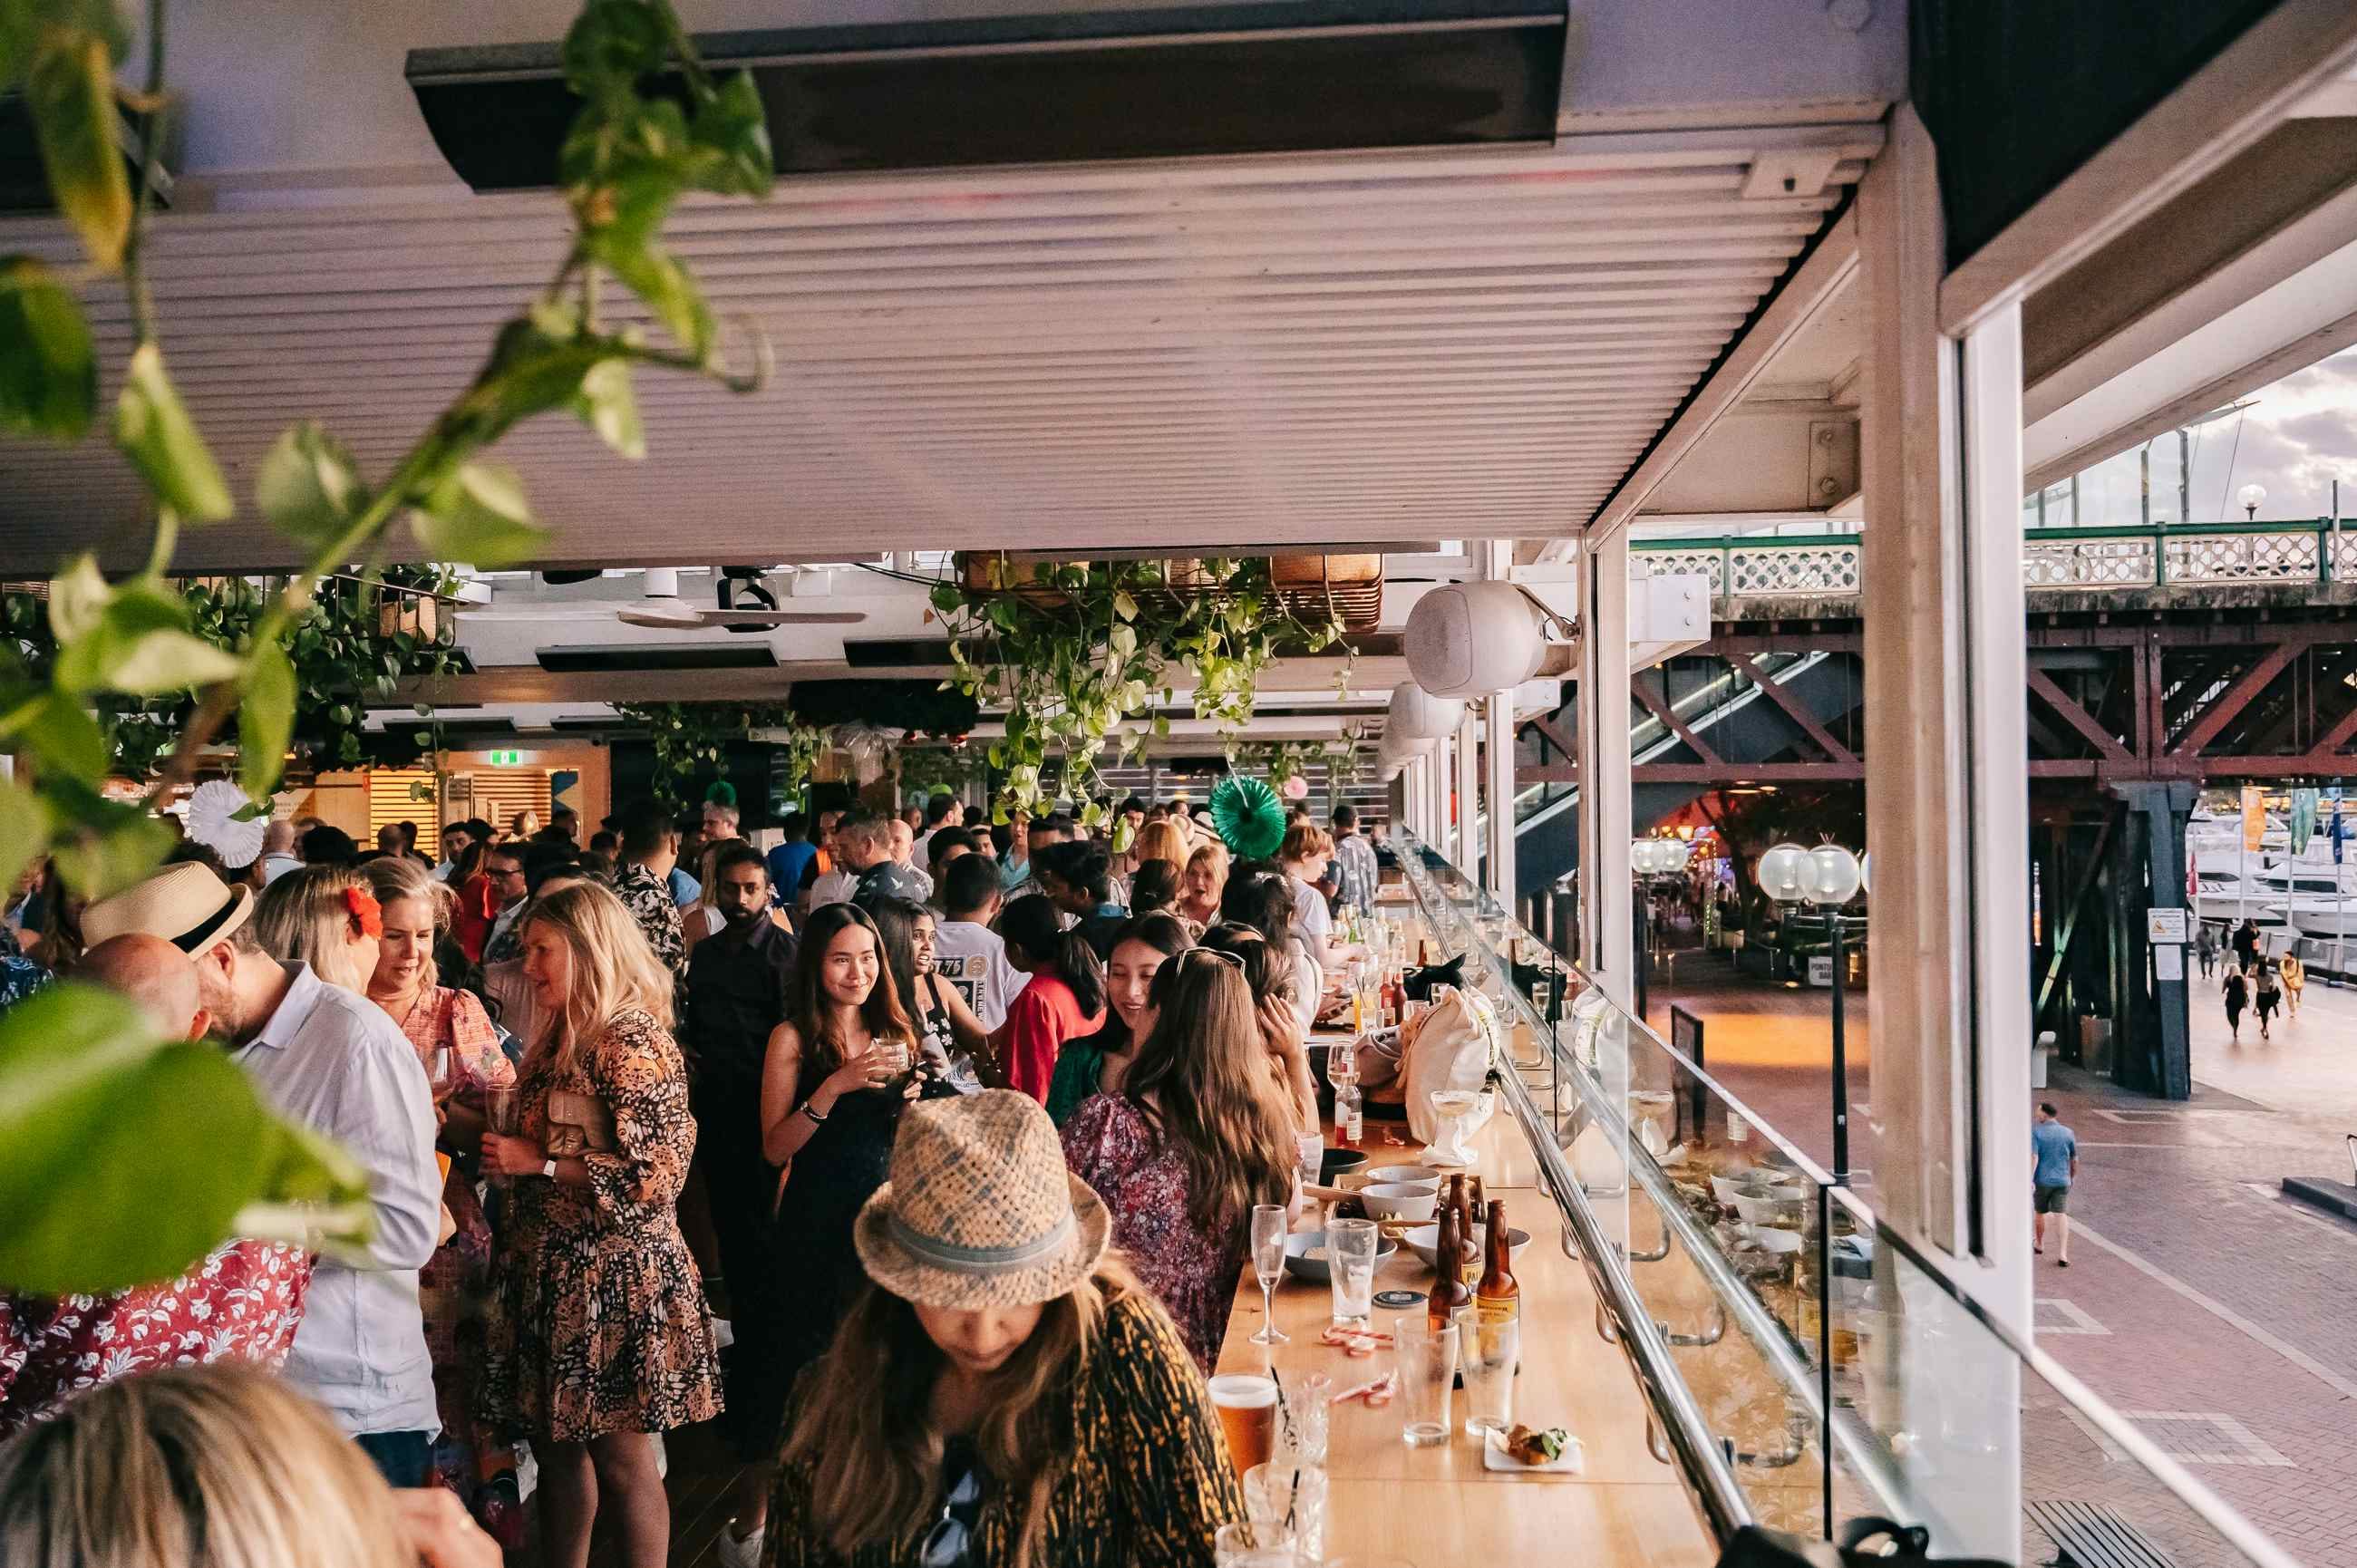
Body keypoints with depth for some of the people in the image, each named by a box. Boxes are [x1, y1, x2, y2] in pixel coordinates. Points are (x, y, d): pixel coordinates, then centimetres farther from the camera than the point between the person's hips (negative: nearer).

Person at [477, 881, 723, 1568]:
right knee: (556, 1446, 15)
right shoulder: (560, 1037, 11)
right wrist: (498, 1142, 6)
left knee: (619, 1455, 2)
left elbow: (659, 1173, -20)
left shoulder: (632, 1042, -16)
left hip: (615, 1274, -8)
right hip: (553, 1270, 8)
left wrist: (538, 1163, -16)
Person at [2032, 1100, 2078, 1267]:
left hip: (2042, 1180, -2)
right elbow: (2074, 1159, 10)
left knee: (2041, 1213, 17)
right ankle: (2062, 1254, -13)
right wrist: (2073, 1176, 26)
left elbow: (2033, 1157, -19)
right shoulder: (2068, 1133, 1)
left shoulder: (2035, 1132, -10)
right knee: (2061, 1215, -3)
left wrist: (2029, 1180, -22)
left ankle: (2039, 1244, 36)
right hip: (2062, 1180, 2)